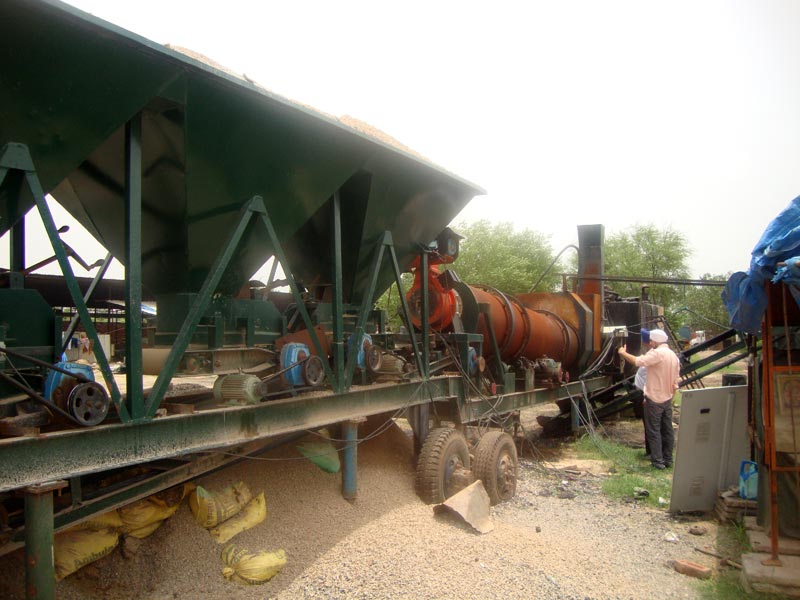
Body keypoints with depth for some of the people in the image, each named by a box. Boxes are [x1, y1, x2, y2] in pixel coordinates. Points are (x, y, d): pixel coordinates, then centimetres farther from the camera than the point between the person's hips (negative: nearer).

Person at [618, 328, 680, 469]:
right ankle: (668, 459, 21)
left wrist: (623, 353, -11)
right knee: (667, 430, 13)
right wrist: (671, 394, 21)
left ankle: (658, 460, 2)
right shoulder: (673, 355, 11)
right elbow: (675, 381, 15)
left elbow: (638, 361, -25)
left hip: (654, 399, -8)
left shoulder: (658, 353, -18)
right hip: (667, 398, 8)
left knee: (653, 430, -1)